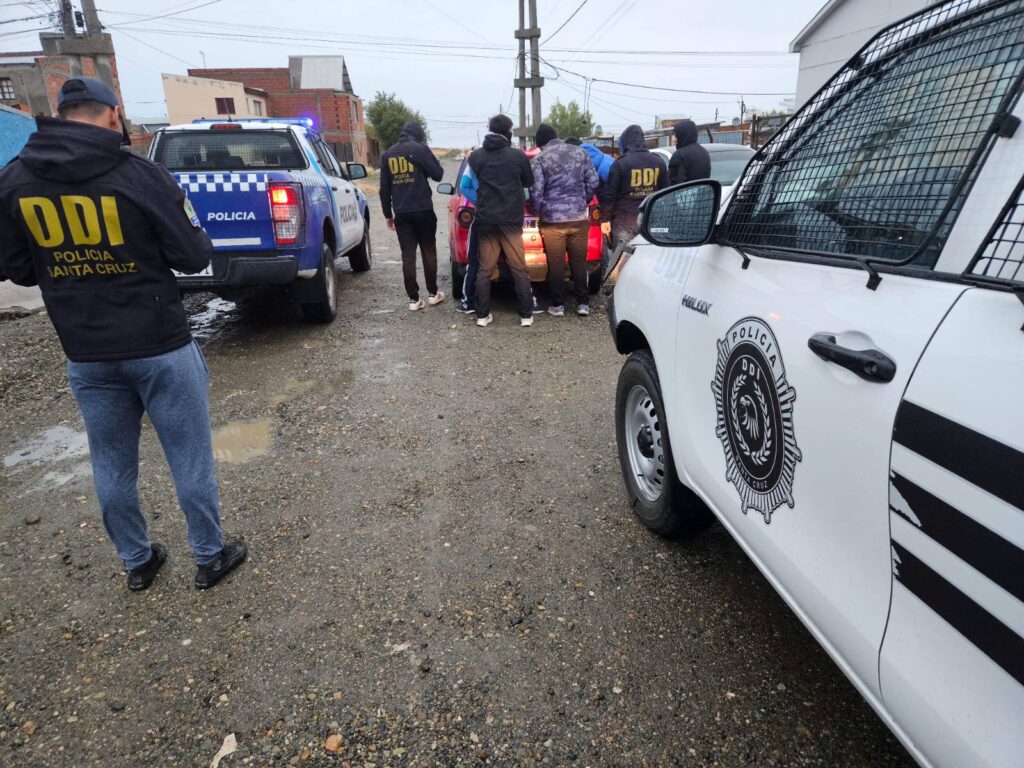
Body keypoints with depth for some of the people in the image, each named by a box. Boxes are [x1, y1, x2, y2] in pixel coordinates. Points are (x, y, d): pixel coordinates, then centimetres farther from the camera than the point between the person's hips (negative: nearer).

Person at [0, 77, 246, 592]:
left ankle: (137, 562, 34)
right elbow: (194, 257, -9)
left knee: (112, 468, 18)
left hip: (85, 355, 4)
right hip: (160, 347, -4)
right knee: (190, 461, 10)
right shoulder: (139, 175, -13)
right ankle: (210, 558, 24)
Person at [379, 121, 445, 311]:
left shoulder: (387, 155, 11)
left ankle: (413, 299, 2)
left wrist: (388, 214, 17)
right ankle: (433, 293, 15)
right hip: (423, 210, -3)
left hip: (401, 213, 3)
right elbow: (438, 174, -1)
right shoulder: (420, 148, -3)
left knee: (408, 256, 3)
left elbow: (384, 189, 11)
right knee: (429, 252, 9)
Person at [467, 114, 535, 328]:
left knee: (485, 270, 8)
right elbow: (529, 183, 10)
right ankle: (526, 315, 6)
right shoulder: (518, 156, -4)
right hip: (511, 219, -2)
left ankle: (482, 316, 10)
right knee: (519, 269, 4)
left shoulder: (476, 156, 1)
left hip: (485, 220, 2)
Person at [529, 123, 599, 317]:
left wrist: (539, 212, 7)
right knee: (579, 261, 11)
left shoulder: (539, 159, -5)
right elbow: (593, 182, 7)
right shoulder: (580, 153, 7)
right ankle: (583, 303, 14)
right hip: (579, 218, 3)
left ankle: (558, 305, 12)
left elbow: (536, 191, -9)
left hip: (552, 220, -3)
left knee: (556, 264, 6)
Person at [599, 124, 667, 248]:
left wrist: (605, 218, -2)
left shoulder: (620, 163, -7)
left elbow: (609, 193, -8)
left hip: (625, 220, -5)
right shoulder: (658, 162, 11)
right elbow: (664, 191, 16)